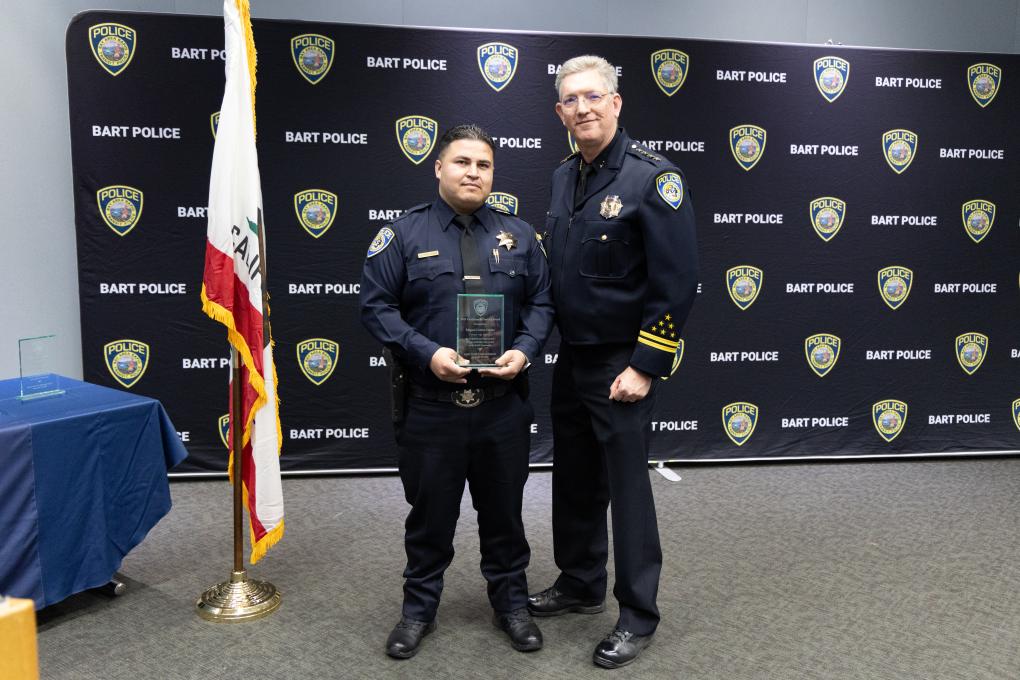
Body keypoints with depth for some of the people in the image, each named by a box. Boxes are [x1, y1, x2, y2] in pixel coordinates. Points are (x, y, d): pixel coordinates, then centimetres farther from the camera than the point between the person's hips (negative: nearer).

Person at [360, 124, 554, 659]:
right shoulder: (404, 233, -1)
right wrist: (427, 353, -18)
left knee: (504, 509, 15)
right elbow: (376, 305, -5)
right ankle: (419, 608, 32)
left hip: (502, 403, 2)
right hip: (429, 404, -2)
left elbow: (541, 302, 9)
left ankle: (511, 603, 35)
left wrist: (524, 350, -10)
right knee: (430, 512, 12)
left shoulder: (519, 235, 8)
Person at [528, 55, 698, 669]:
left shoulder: (653, 178, -14)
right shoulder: (564, 177, 8)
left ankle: (639, 616, 21)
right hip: (571, 359, 7)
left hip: (621, 366, -7)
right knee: (575, 481, 17)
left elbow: (677, 284, -18)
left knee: (627, 487, 4)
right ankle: (580, 585, 37)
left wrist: (644, 367, -19)